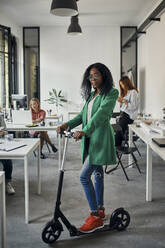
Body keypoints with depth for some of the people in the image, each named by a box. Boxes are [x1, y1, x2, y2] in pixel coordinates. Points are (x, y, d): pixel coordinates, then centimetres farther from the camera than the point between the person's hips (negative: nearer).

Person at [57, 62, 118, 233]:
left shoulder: (111, 94, -9)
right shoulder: (91, 94, 16)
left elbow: (101, 114, -23)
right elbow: (83, 115, 13)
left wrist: (84, 131, -33)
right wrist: (67, 124, -3)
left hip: (101, 139, -8)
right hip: (90, 139, 8)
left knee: (84, 176, -13)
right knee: (97, 173, 16)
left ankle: (95, 216, -4)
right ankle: (100, 209, 29)